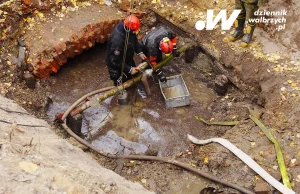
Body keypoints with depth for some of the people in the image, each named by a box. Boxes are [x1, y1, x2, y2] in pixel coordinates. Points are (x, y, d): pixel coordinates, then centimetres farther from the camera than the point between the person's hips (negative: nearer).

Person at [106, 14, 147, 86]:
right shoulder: (117, 40, -42)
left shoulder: (127, 27, -18)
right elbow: (116, 61, -32)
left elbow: (134, 40, 5)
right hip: (116, 66, -8)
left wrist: (140, 52, -6)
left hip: (127, 60, 8)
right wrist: (129, 69, -27)